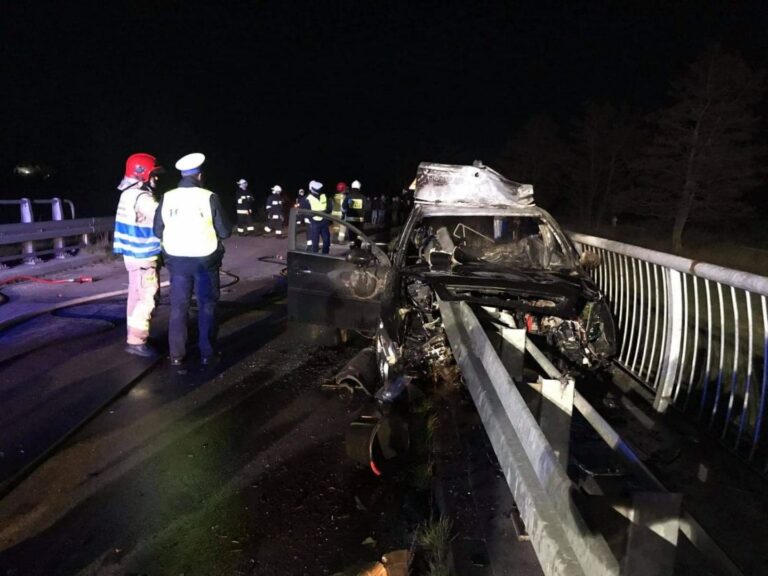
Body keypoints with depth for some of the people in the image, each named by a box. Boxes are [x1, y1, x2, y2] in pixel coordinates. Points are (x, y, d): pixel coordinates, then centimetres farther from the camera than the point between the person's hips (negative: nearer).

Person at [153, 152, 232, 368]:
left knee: (178, 307, 11)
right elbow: (225, 231, -7)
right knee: (207, 306, 9)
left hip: (176, 259, 3)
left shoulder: (167, 198, -2)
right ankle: (207, 354, 12)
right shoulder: (209, 197, -10)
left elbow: (158, 231, 3)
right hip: (204, 259, -2)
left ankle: (177, 355, 15)